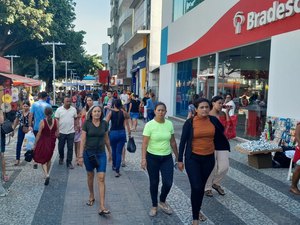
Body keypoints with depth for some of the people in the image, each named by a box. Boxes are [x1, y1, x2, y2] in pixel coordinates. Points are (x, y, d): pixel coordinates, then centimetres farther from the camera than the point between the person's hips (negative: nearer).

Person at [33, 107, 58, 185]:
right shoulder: (55, 121, -6)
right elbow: (57, 134, -1)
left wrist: (35, 144, -3)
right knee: (49, 158, 21)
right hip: (51, 142, 4)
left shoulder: (42, 122, -15)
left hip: (43, 142, -3)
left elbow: (38, 134, -11)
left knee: (42, 159, 7)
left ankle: (46, 175, -12)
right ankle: (47, 174, 32)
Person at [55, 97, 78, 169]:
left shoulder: (73, 109, 2)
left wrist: (76, 126, -2)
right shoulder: (59, 109, -3)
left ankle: (69, 162, 9)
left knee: (70, 148, 1)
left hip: (71, 132, 1)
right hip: (61, 132, 0)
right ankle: (61, 158, 39)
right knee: (61, 147, 13)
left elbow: (75, 119, 10)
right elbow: (56, 120, -4)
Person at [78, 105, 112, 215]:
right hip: (88, 153, -1)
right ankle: (91, 196, 41)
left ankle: (102, 207, -7)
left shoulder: (104, 124, 0)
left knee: (101, 178, -6)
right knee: (90, 175, 16)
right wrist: (80, 155, -10)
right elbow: (83, 140, -6)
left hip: (101, 153, 1)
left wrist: (110, 151, 17)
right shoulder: (86, 123, -6)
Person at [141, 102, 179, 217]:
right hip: (152, 157, -3)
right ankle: (154, 206, 29)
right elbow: (144, 143, -12)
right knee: (154, 183, 9)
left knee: (168, 183, 0)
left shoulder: (169, 124, -1)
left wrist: (177, 156, 11)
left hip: (167, 157, 3)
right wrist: (143, 159, -19)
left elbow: (173, 142, 8)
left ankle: (162, 202, 29)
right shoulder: (149, 125, -12)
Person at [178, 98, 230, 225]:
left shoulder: (213, 120, -3)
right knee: (196, 187, -8)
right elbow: (183, 141, -5)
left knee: (202, 186, 17)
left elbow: (221, 131, 20)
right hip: (193, 158, -3)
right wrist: (180, 160, -4)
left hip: (209, 158, 3)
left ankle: (197, 210, 39)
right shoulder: (190, 122, -11)